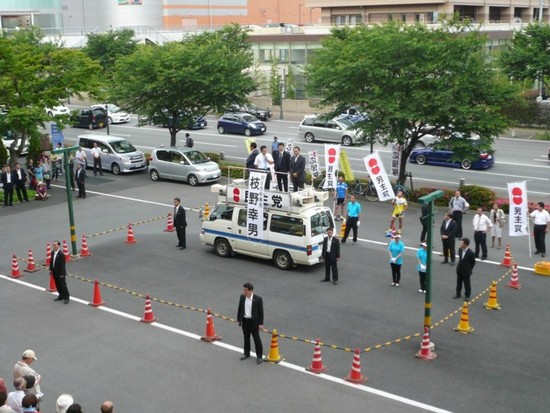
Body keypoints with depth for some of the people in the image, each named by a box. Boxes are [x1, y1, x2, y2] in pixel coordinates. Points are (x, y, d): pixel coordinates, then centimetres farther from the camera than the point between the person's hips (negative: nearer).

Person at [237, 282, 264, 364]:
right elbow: (240, 309, 7)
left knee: (256, 338, 3)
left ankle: (259, 356, 13)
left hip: (253, 321, -5)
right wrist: (239, 320, 9)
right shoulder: (242, 297, -3)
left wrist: (261, 323, -9)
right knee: (246, 338, 18)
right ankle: (246, 353, 34)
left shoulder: (258, 299, -16)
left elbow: (261, 311, -10)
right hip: (244, 321, 5)